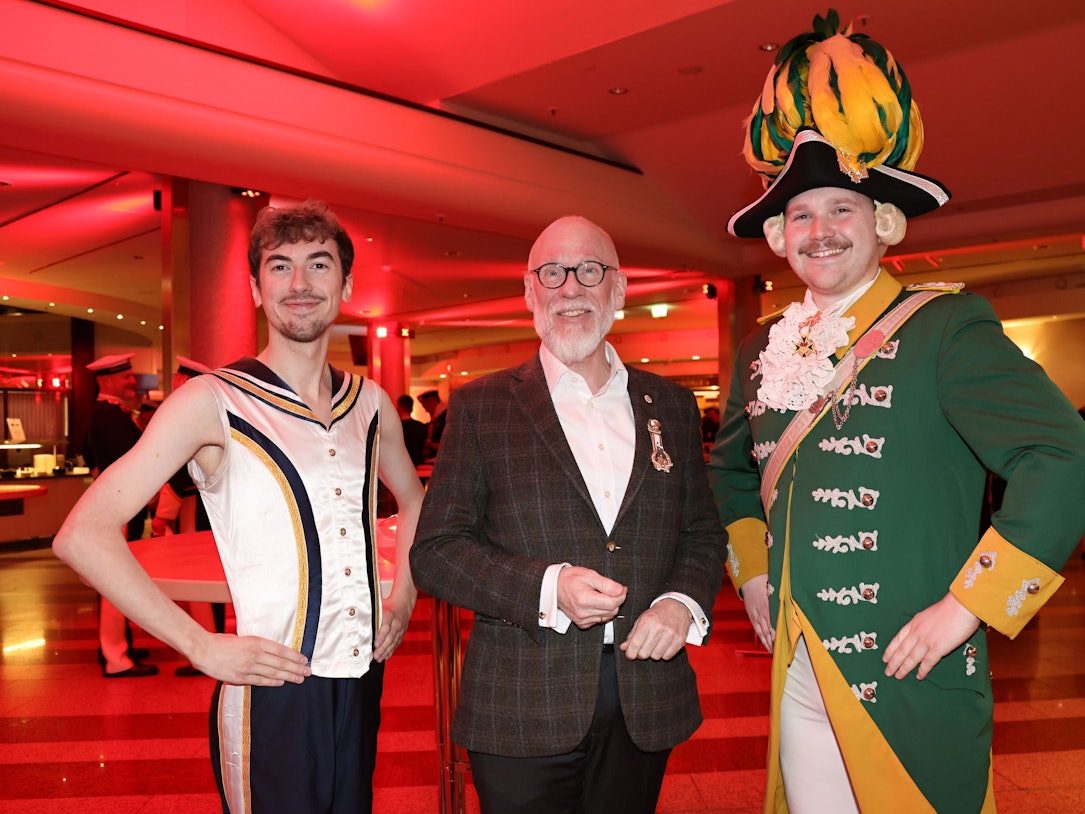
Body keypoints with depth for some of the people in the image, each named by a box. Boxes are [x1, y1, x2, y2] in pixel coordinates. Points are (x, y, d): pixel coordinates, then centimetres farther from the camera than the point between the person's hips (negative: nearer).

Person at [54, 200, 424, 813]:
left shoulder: (369, 403, 5)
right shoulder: (214, 403, -10)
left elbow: (412, 496, 23)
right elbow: (82, 535, -13)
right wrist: (203, 647, -16)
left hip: (363, 680, 5)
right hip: (274, 692, -5)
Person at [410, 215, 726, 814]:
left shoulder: (672, 405, 8)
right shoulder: (480, 406, -2)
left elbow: (703, 534, 12)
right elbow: (434, 550, -6)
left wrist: (684, 601, -8)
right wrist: (547, 588, -19)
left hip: (646, 707, 3)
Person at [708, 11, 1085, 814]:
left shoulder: (946, 326, -10)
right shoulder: (764, 350, 7)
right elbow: (732, 470, 23)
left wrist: (967, 606, -18)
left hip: (908, 691, -5)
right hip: (798, 681, 5)